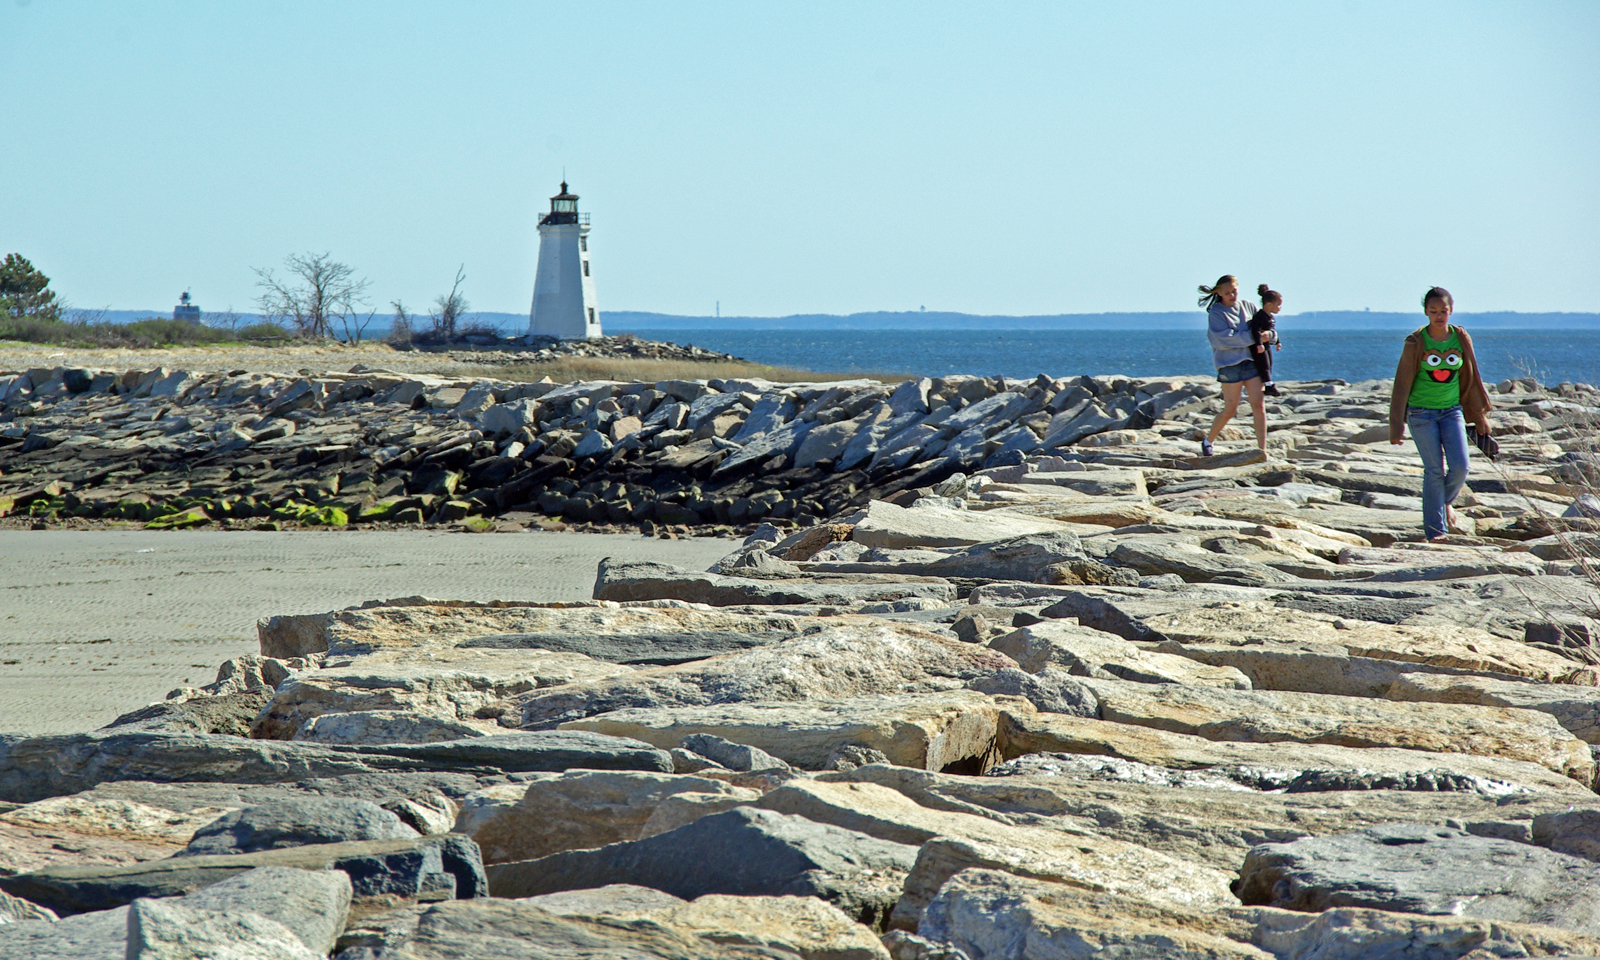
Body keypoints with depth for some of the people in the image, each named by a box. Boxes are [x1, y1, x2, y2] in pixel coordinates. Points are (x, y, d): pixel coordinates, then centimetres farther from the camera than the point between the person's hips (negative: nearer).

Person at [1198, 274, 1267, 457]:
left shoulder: (1248, 306, 11)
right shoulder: (1216, 313, -4)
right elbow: (1224, 339, -15)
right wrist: (1252, 337, -17)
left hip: (1251, 360, 4)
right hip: (1229, 364, -4)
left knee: (1259, 404, -6)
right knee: (1230, 410, 1)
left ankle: (1262, 450, -5)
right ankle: (1208, 441, 24)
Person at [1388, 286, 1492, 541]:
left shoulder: (1461, 339, 1)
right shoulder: (1416, 343, -7)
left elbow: (1471, 379, 10)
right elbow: (1402, 384, -4)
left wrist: (1480, 417, 12)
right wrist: (1397, 426, -5)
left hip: (1452, 410, 3)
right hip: (1422, 412, -3)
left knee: (1460, 467, -8)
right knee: (1434, 470, -5)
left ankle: (1445, 501, 24)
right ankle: (1435, 529, 4)